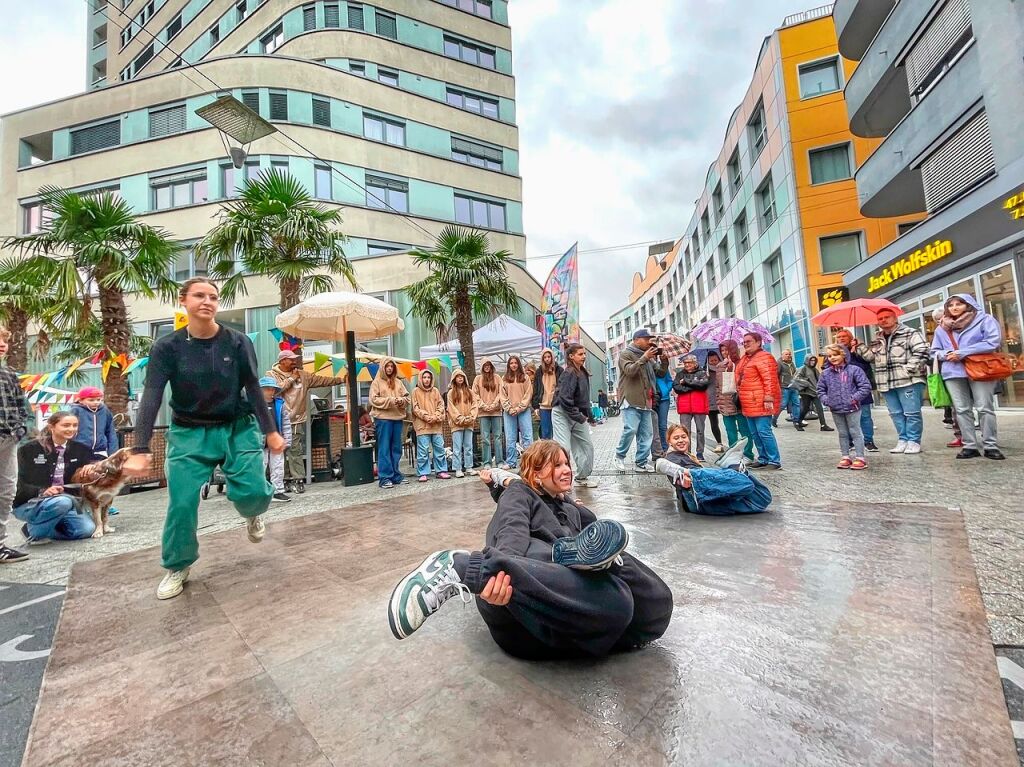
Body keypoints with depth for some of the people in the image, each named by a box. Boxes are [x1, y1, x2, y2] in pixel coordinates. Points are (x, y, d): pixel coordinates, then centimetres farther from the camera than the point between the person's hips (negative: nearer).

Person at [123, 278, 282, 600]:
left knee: (251, 492, -13)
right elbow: (151, 397, -15)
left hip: (238, 428, 0)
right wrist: (139, 449, -24)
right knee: (181, 503, -3)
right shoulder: (167, 347, -8)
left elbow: (253, 389, -4)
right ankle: (178, 567, 23)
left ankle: (253, 513, 27)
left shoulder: (238, 342, -7)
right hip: (189, 432, 1)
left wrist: (270, 430, -7)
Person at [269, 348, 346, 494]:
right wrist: (291, 378, -7)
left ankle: (298, 480, 1)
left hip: (296, 420, 2)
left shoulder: (302, 374, 11)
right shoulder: (272, 374, 2)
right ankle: (285, 480, 15)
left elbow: (322, 379, 9)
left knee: (295, 451, -1)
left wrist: (341, 379, 3)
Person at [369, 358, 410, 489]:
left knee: (396, 448, 10)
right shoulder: (377, 382, 2)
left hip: (398, 418, 5)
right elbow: (374, 399, -7)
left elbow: (407, 398, 12)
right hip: (383, 418, -5)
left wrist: (401, 400, -10)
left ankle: (395, 475, 19)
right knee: (384, 449, -4)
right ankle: (384, 478, -1)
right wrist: (390, 400, -15)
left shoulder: (398, 382, 14)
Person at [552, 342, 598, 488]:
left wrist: (589, 416, 13)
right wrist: (579, 417, -19)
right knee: (564, 448, -12)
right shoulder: (568, 374, -18)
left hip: (577, 415, 9)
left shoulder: (583, 372, 8)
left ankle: (582, 477, 25)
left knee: (587, 445, 12)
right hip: (562, 414, -9)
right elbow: (565, 399, -24)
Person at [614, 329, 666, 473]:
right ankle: (619, 456, 4)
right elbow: (630, 371, -16)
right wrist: (644, 358, -19)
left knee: (647, 433, 4)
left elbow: (660, 373, 19)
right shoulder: (625, 354, 1)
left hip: (645, 401, 7)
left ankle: (642, 462, 11)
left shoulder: (648, 356, 21)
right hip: (631, 400, -7)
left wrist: (664, 360, 3)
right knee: (630, 430, -15)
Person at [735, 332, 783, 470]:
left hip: (760, 403, -9)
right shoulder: (745, 359, 18)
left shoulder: (764, 357, -10)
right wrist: (741, 398, 22)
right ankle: (763, 459, 23)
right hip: (748, 404, 10)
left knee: (764, 432, -8)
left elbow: (770, 380, -18)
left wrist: (768, 399, -23)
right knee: (755, 433, 13)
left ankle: (775, 461, 0)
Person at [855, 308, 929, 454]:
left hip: (908, 381, -6)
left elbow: (922, 351, -11)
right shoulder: (877, 340, 17)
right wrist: (859, 346, -1)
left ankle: (914, 441, 7)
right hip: (886, 383, 6)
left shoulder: (910, 333, -1)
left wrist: (909, 369, -17)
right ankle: (903, 440, 19)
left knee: (911, 413, -2)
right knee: (896, 413, 11)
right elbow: (870, 356, 12)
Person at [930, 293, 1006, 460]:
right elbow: (935, 351, 17)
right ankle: (969, 446, 7)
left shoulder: (985, 320, 3)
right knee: (962, 410, 3)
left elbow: (993, 342, -8)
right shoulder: (941, 328, 15)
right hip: (953, 372, 3)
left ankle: (991, 446, 5)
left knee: (985, 408, -1)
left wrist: (962, 353, -13)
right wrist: (947, 355, -6)